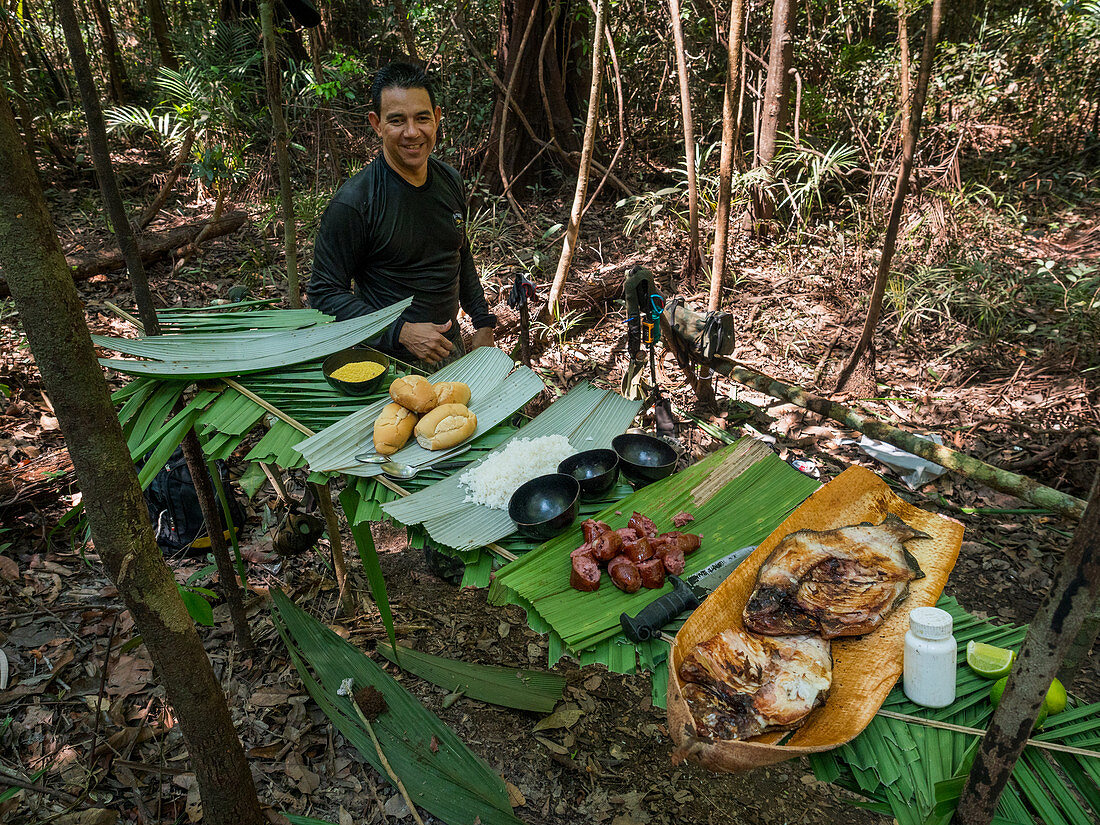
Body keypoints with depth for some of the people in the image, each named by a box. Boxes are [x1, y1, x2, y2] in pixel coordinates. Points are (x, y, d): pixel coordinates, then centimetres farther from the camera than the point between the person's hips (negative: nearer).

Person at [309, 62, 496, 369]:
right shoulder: (352, 203, -21)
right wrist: (401, 332, -26)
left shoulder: (450, 179, 0)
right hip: (391, 362, -6)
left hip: (450, 346, 6)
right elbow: (324, 293, -18)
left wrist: (483, 324, 10)